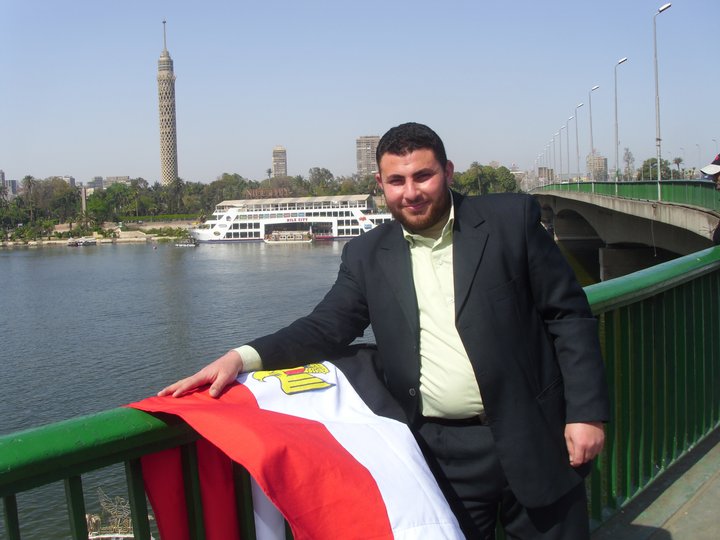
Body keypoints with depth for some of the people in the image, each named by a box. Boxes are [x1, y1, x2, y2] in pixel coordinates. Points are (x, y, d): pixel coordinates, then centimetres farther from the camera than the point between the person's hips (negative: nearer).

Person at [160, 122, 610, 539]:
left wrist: (585, 412, -8)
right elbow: (327, 327, 1)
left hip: (532, 440, -1)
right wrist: (244, 357, -15)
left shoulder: (512, 218, -2)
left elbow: (568, 315, -1)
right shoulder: (367, 255, 5)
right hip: (442, 454, 1)